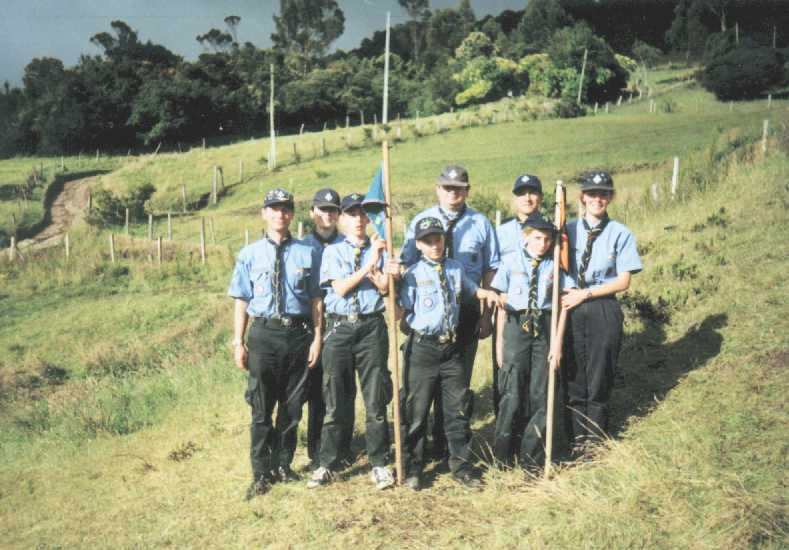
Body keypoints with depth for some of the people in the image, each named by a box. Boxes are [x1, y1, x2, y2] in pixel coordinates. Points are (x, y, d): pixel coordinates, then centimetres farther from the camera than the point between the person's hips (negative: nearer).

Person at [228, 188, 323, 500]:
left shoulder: (307, 254, 1)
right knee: (261, 408, 5)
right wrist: (238, 342, -1)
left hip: (298, 333, 1)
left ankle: (283, 465, 29)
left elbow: (316, 299, 4)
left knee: (292, 407, 11)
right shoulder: (250, 255, 2)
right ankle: (261, 473, 18)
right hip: (263, 333, -1)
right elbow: (241, 301, 4)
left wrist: (317, 338, -2)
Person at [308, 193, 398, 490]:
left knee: (376, 399, 5)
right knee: (336, 401, 6)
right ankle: (327, 465, 18)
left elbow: (385, 287, -3)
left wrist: (377, 263, -16)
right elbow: (340, 288, -8)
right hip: (340, 328, 0)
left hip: (372, 326, 1)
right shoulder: (333, 251, 6)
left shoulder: (378, 249, 8)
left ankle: (379, 464, 16)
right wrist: (369, 265, -15)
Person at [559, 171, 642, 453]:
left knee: (599, 375, 7)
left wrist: (585, 293, -10)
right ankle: (576, 437, 22)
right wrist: (564, 295, -11)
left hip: (604, 309, -2)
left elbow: (623, 281, -5)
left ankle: (594, 439, 23)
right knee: (573, 375, 8)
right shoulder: (568, 230, 5)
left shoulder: (620, 234, -3)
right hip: (571, 309, 2)